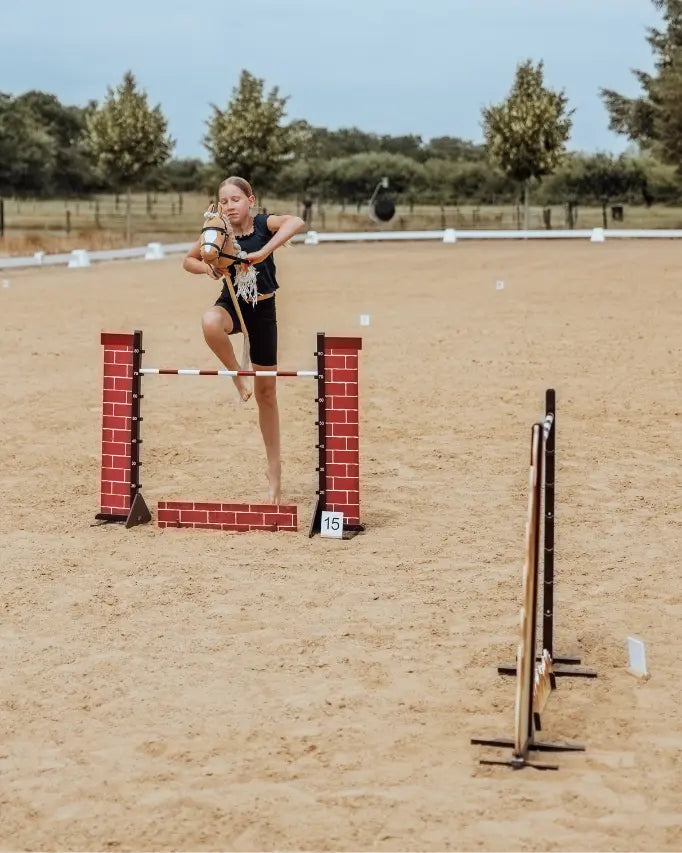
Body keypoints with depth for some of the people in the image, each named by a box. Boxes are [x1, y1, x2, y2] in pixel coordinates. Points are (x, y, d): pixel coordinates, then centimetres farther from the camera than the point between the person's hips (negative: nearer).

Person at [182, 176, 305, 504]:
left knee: (267, 392, 5)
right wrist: (208, 268, -13)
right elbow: (188, 260, 10)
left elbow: (297, 221, -33)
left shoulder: (264, 223, -12)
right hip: (232, 303, 1)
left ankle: (274, 471, 15)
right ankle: (238, 376, -12)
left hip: (262, 309, -1)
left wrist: (263, 252, -41)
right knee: (210, 323, -39)